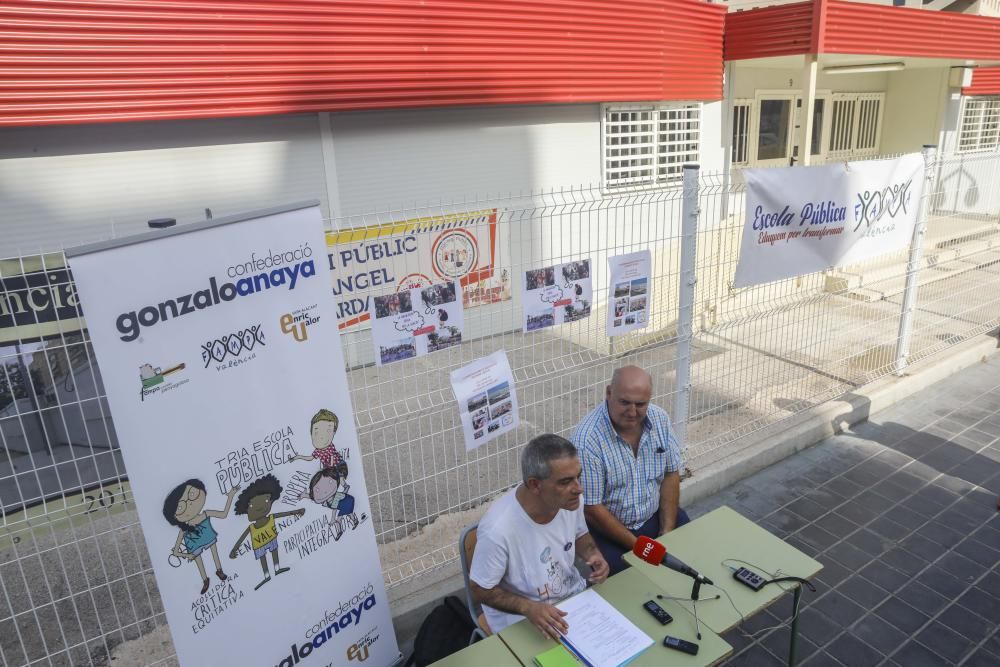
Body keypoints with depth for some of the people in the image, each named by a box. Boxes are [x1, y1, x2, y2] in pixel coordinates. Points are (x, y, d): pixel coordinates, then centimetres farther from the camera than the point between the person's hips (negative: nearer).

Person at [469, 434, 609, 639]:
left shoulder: (570, 500, -15)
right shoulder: (498, 530, -33)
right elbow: (480, 591, -17)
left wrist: (593, 554, -12)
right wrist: (528, 608, -30)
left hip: (575, 595, 6)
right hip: (521, 617, -5)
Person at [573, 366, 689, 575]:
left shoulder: (660, 419, -7)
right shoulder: (587, 438, -26)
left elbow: (671, 474, 2)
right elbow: (591, 508, -20)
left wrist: (667, 534, -7)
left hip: (654, 517, 5)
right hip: (606, 528, -5)